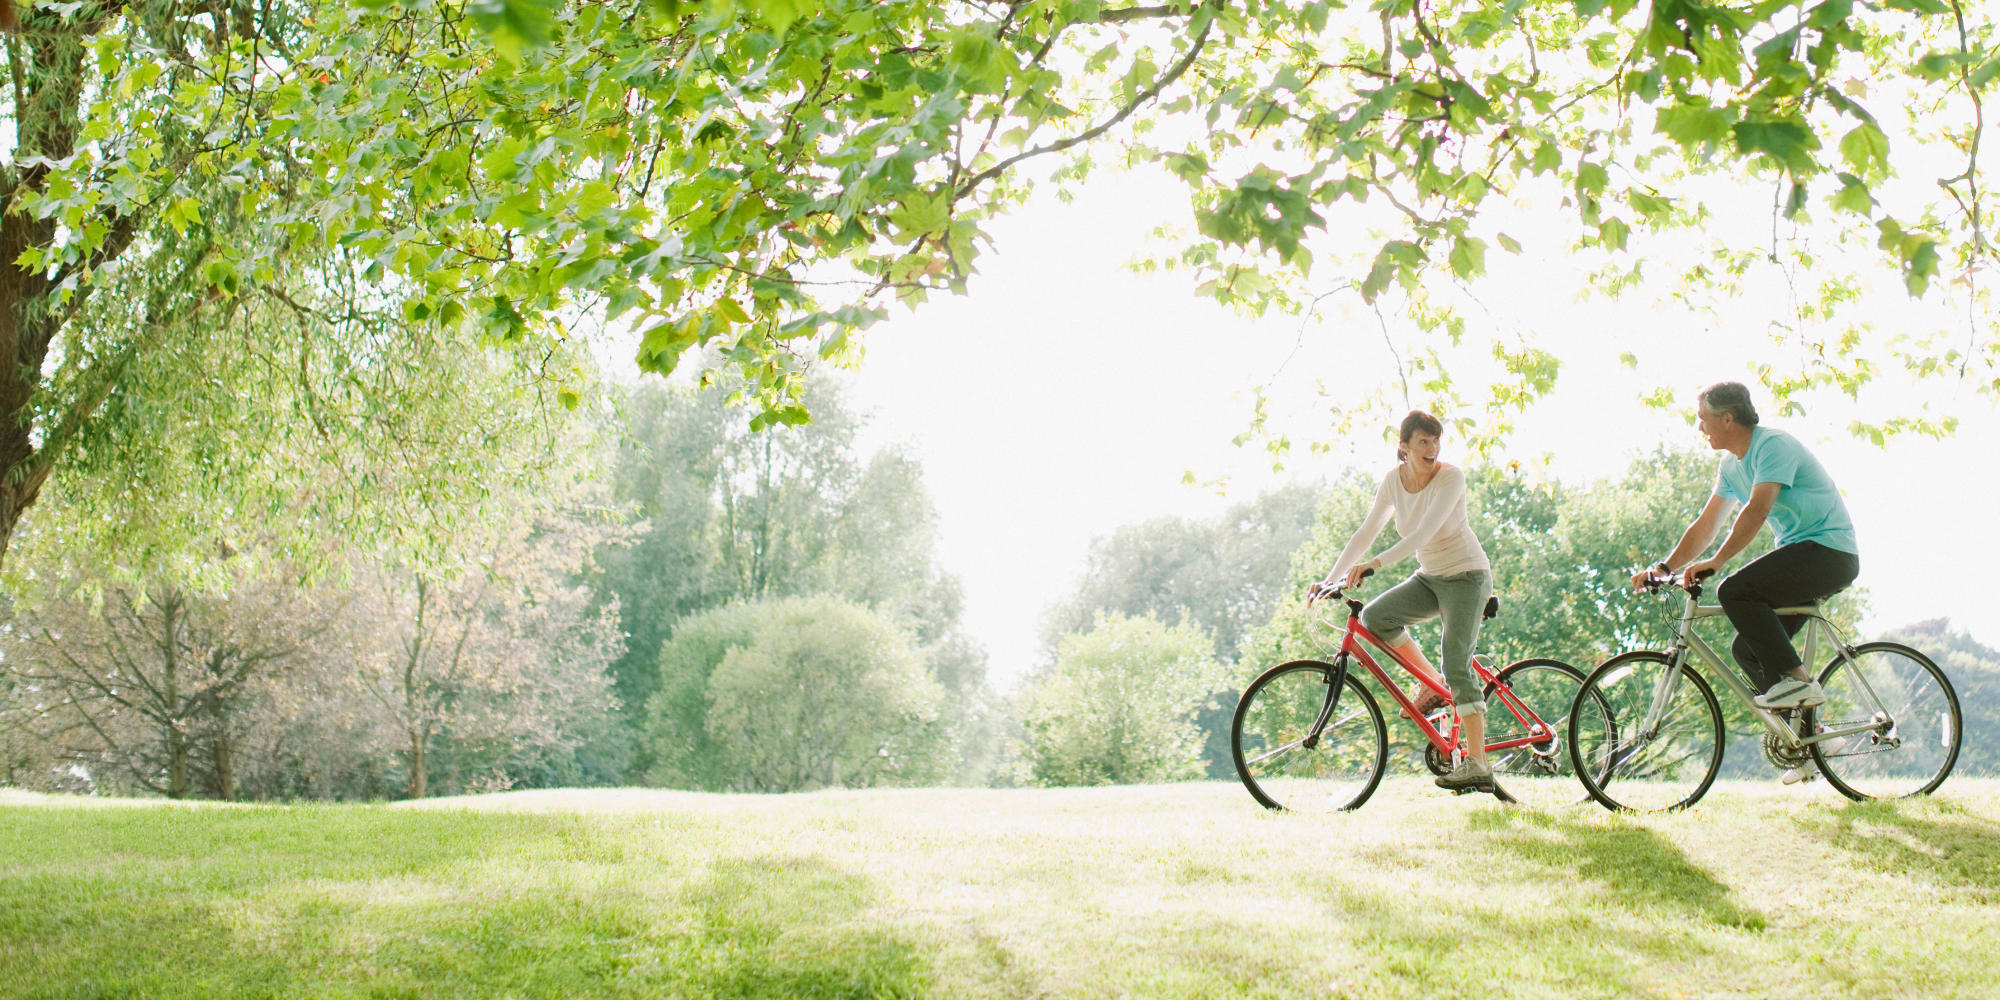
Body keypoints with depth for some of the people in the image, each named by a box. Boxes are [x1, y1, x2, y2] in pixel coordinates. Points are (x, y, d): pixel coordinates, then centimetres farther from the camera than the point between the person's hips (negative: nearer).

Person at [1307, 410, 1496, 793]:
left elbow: (1425, 532, -31)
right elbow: (1367, 532, 1)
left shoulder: (1450, 476, -20)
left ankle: (1478, 765, -14)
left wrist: (1374, 564, -41)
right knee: (1373, 616, -18)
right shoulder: (1394, 479, -2)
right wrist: (1330, 579, -6)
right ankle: (1433, 685, 1)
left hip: (1466, 577, -6)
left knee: (1457, 666, -16)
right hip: (1429, 578, 6)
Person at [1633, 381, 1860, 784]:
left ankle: (1798, 680, -19)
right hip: (1802, 555, 10)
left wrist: (1716, 561, -31)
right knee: (1747, 649, 3)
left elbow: (1757, 509, -27)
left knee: (1735, 591, -26)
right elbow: (1705, 525, 15)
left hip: (1830, 552, -10)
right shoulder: (1731, 464, 13)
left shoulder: (1774, 445, -15)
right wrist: (1663, 567, 6)